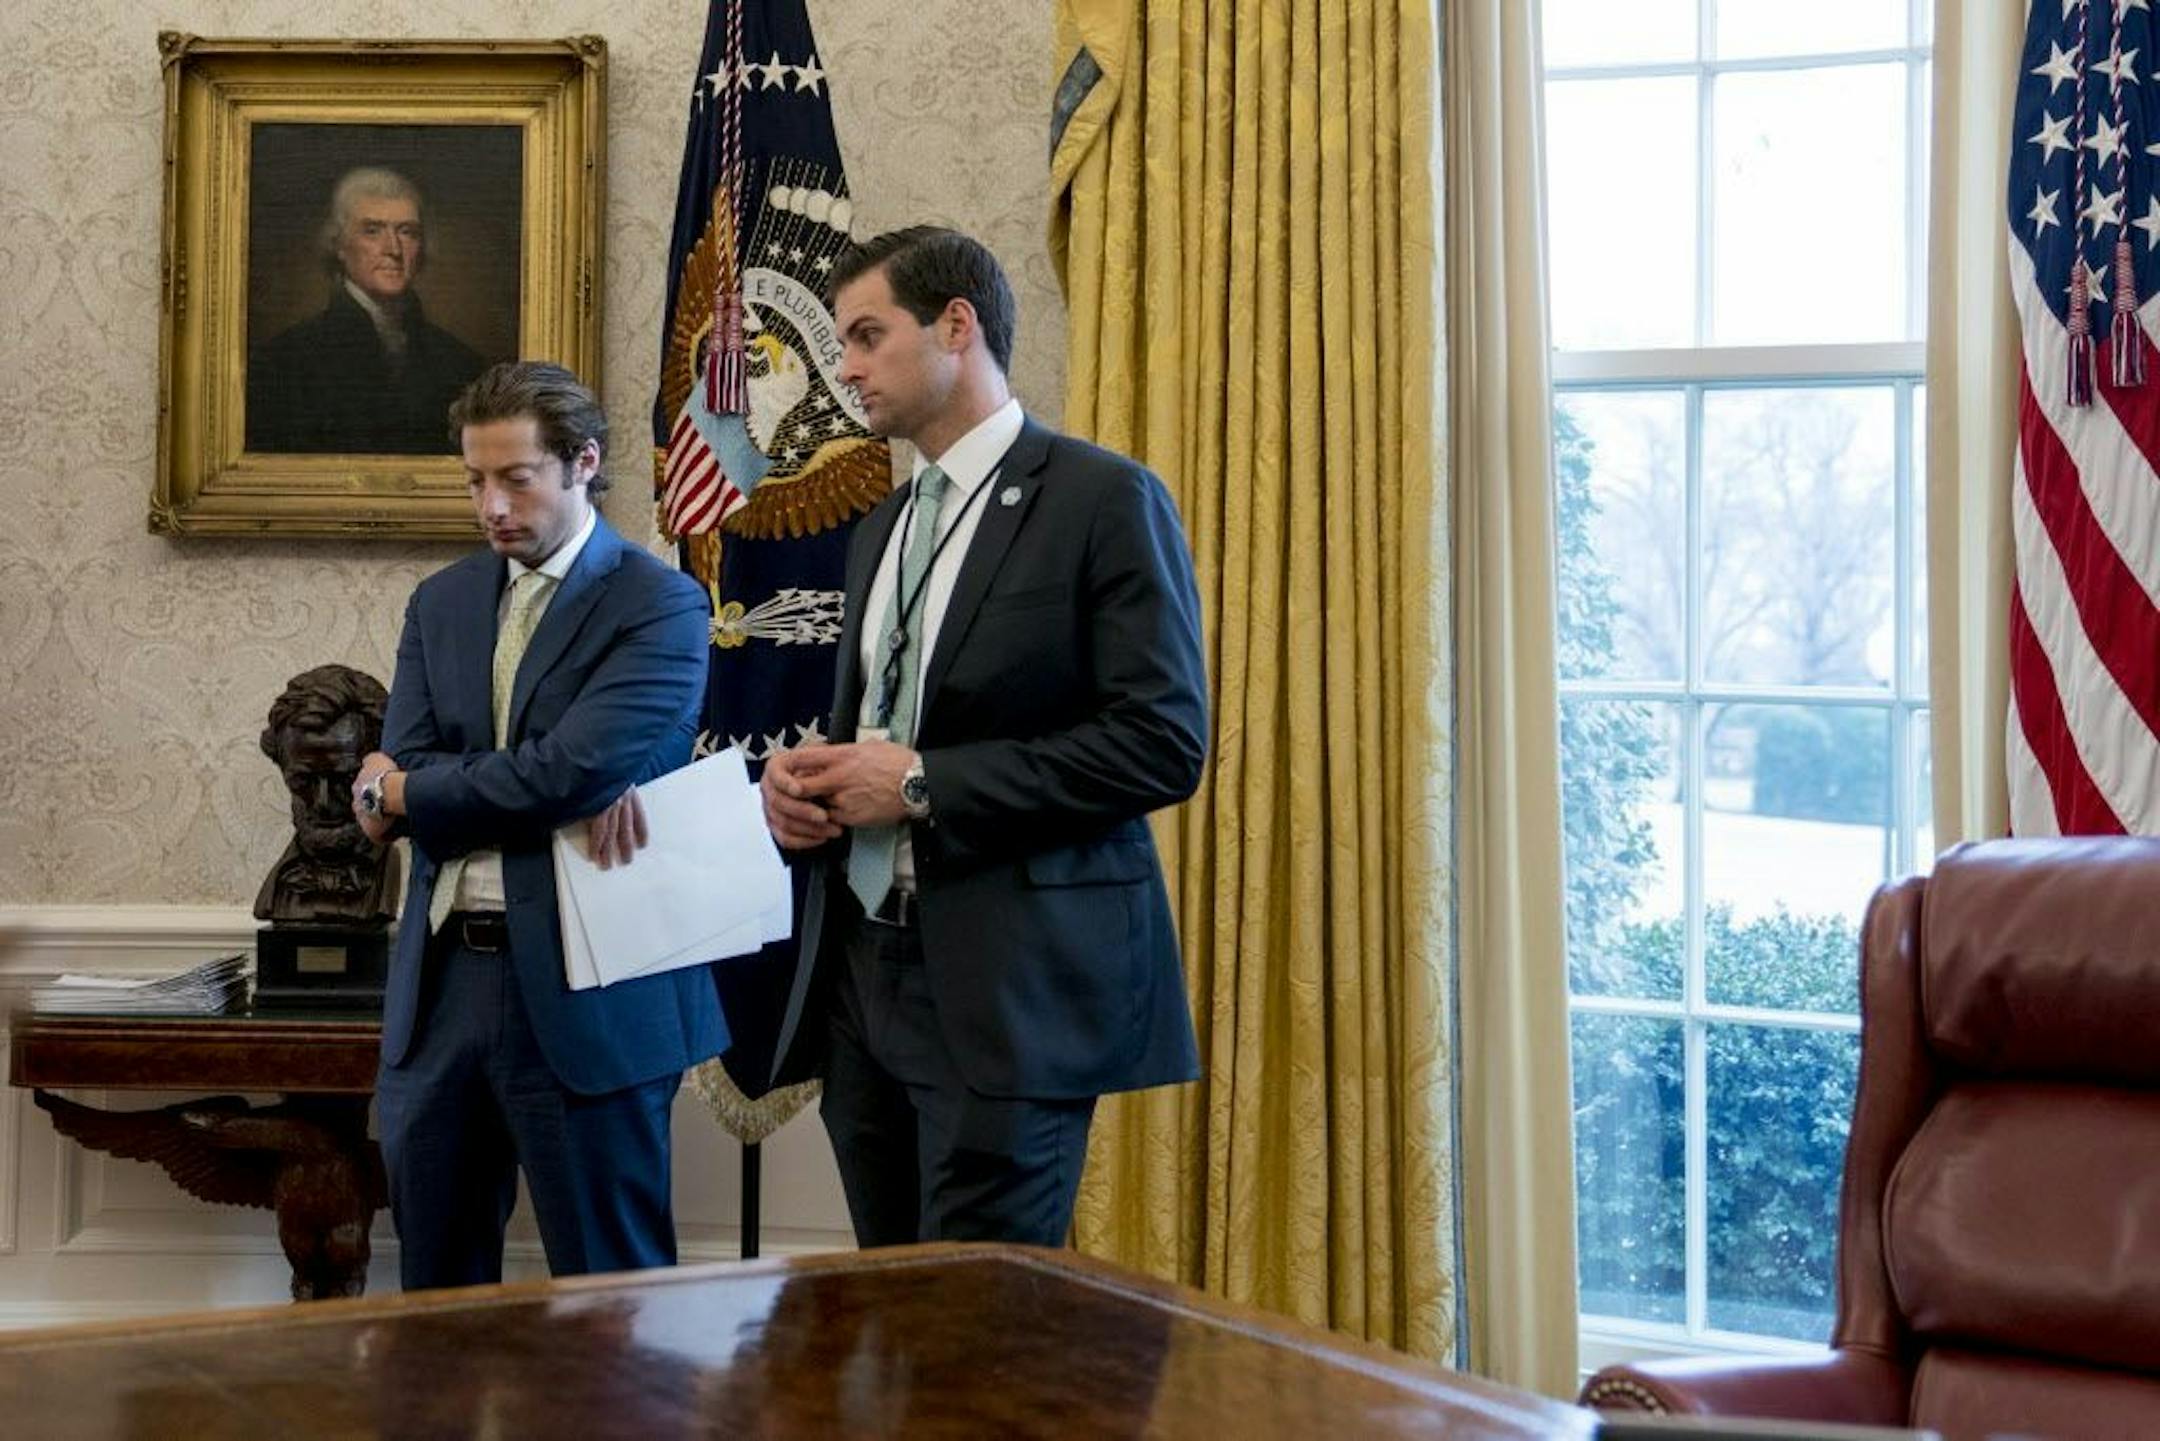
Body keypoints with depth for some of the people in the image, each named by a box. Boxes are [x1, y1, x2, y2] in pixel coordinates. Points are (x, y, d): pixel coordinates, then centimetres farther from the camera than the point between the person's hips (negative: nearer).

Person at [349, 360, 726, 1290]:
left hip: (580, 994, -6)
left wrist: (403, 792, -5)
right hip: (441, 980, 6)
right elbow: (394, 788, 0)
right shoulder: (443, 601, 12)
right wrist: (571, 796, -16)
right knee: (435, 1282, 14)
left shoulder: (660, 608, -7)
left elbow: (568, 771, -20)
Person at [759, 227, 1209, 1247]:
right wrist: (799, 780, 4)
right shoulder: (879, 533, 19)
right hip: (865, 969, 7)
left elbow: (1164, 741, -14)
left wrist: (924, 782, -15)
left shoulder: (1104, 500, -5)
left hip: (1008, 989, -7)